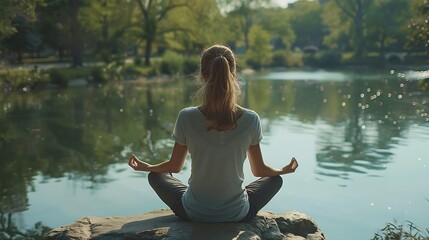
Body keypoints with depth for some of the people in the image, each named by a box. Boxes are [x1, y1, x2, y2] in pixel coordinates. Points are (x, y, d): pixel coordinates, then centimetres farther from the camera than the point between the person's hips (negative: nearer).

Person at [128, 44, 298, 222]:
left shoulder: (187, 118, -18)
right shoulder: (250, 119, -16)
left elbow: (174, 166, -2)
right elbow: (259, 170, -1)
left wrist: (145, 167, 19)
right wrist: (285, 170, 21)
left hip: (194, 213, 0)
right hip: (237, 215, 1)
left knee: (155, 176, 27)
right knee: (276, 179, 27)